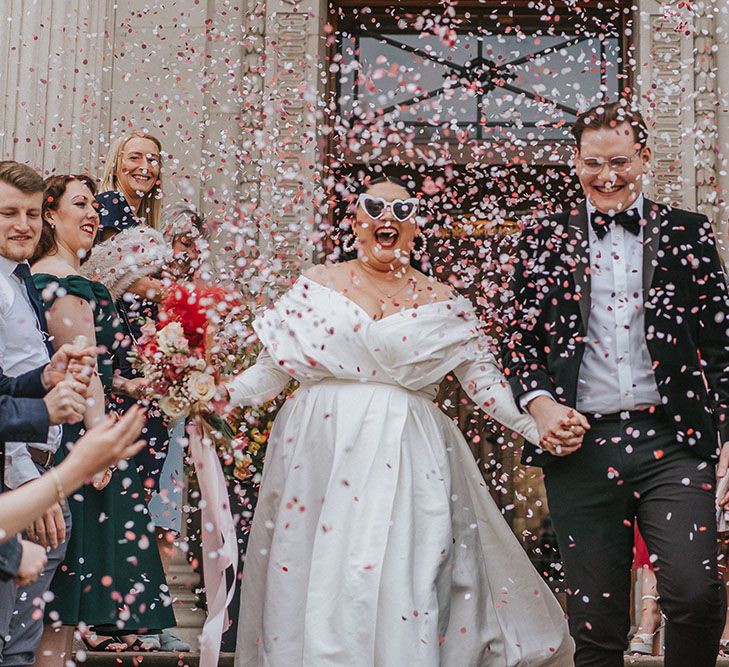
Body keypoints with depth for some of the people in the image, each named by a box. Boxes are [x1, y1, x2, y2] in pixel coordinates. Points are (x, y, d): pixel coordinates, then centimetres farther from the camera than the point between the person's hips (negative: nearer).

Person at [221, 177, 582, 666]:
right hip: (323, 452, 0)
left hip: (406, 458, 0)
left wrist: (538, 427, -8)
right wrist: (222, 396, -7)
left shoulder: (442, 303, 9)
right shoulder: (318, 286, 9)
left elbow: (484, 377, 5)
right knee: (320, 580, -1)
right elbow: (274, 368, 8)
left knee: (402, 584, -6)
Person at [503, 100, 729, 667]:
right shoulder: (544, 242, 10)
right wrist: (540, 403, -8)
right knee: (596, 620, 5)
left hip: (671, 443, -1)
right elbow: (520, 342, 11)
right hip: (580, 447, 1)